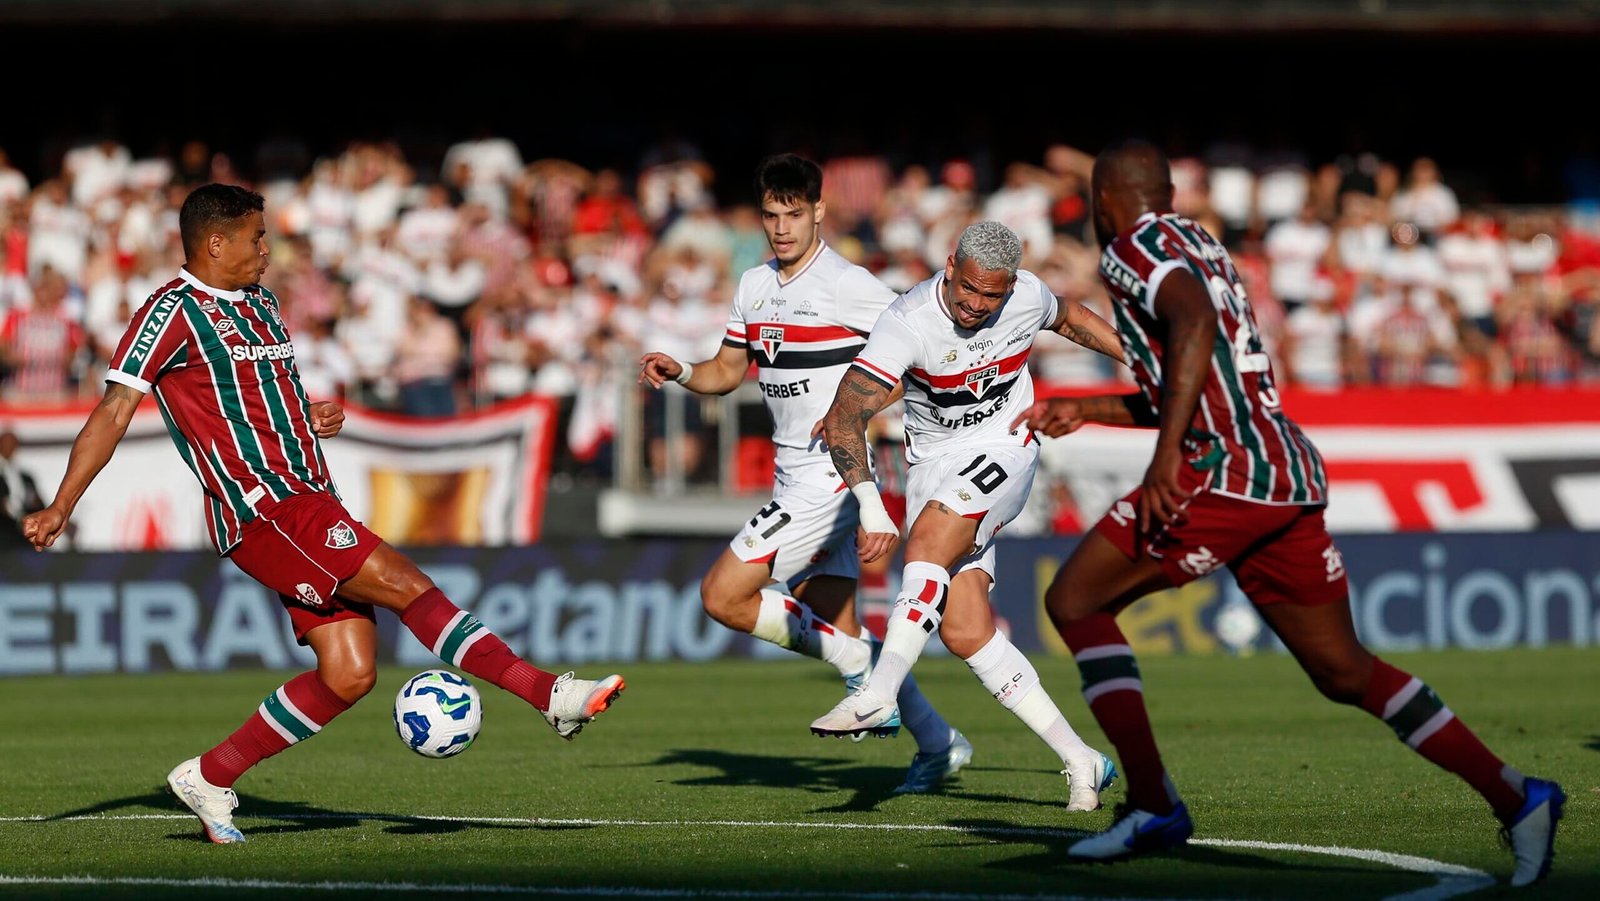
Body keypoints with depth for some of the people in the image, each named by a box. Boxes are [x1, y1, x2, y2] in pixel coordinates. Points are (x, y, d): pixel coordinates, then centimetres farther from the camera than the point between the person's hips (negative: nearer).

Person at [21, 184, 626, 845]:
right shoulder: (173, 311, -5)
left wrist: (318, 419, 11)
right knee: (406, 585, -19)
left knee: (349, 674, 0)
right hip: (263, 510, -9)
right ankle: (552, 695, -22)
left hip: (309, 504, 9)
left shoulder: (259, 303, 21)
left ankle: (209, 778, 11)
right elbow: (114, 412, -7)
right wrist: (60, 508, -13)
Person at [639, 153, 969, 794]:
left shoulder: (848, 285, -12)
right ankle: (938, 745, 21)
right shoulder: (754, 286, 11)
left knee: (723, 596, -13)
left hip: (833, 473, -8)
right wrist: (680, 373, 0)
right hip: (792, 475, 8)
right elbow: (728, 371, 19)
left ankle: (864, 670, -5)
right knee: (835, 628, 11)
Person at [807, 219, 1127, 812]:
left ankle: (877, 695, -40)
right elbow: (843, 419, -27)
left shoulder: (1028, 298, -10)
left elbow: (1071, 319, 17)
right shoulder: (910, 322, -21)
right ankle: (1080, 761, -3)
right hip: (934, 464, 1)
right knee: (965, 634, -9)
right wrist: (871, 509, -36)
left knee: (930, 541, -31)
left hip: (1002, 451, -1)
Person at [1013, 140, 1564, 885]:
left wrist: (1166, 458, -27)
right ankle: (1515, 795, 3)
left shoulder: (1135, 246, 0)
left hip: (1227, 470, -9)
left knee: (1075, 601, 1)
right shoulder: (1199, 247, 27)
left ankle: (1153, 806, -6)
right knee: (1343, 671, 11)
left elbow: (1193, 325, -21)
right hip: (1292, 474, 9)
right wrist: (1086, 412, 42)